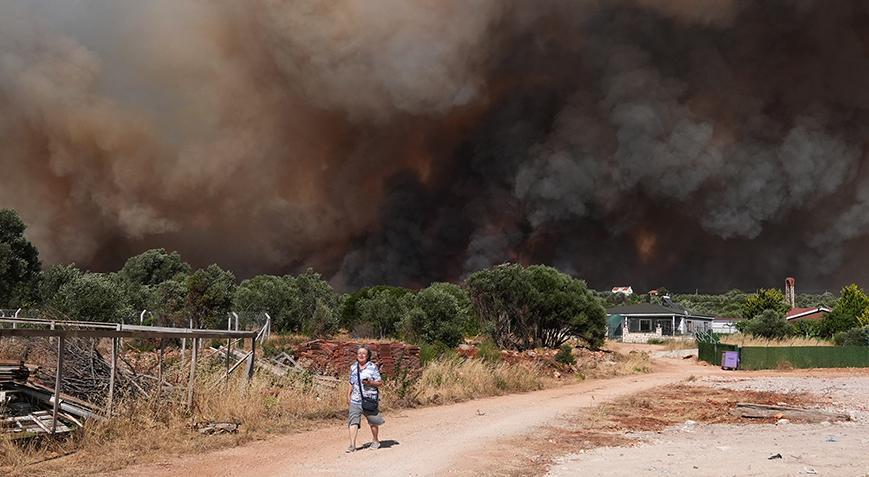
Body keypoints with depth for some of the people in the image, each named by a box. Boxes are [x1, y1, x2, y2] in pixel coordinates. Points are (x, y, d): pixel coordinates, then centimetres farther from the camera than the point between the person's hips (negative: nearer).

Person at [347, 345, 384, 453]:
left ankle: (375, 441, 30)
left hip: (370, 399, -3)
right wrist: (349, 393, 15)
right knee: (353, 421, -9)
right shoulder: (353, 367, 11)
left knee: (373, 422, 10)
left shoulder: (372, 367, -4)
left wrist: (371, 383, -19)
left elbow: (380, 383, -3)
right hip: (355, 400, 3)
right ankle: (352, 445, -10)